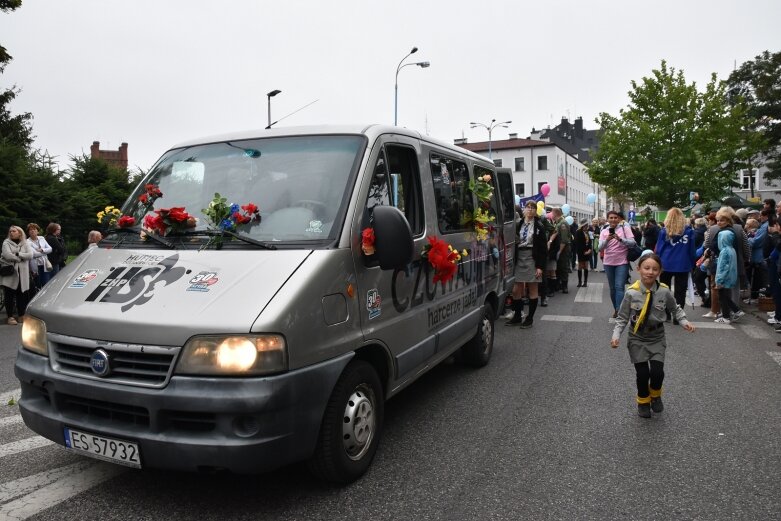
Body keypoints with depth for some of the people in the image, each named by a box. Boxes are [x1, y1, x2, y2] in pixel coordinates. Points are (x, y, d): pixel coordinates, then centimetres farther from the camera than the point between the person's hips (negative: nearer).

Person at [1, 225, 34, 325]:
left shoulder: (25, 243, 11)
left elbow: (30, 255, -5)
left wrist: (17, 254, -13)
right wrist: (21, 258, -6)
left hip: (23, 274, 2)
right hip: (10, 273, -2)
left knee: (22, 295, 6)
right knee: (9, 296, 0)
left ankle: (21, 315, 19)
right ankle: (10, 317, 6)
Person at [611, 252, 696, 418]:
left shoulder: (664, 291, -13)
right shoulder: (631, 293, -17)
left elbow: (675, 309, 8)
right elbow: (622, 318, -8)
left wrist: (684, 322, -5)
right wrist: (616, 335, -18)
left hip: (657, 338, 1)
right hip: (637, 339, -1)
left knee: (657, 372, -10)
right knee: (642, 373, -3)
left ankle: (655, 395, 25)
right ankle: (643, 401, 27)